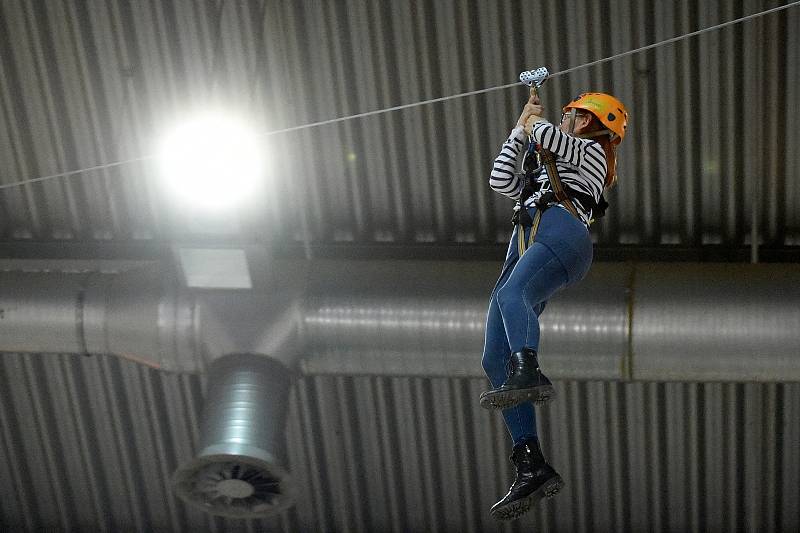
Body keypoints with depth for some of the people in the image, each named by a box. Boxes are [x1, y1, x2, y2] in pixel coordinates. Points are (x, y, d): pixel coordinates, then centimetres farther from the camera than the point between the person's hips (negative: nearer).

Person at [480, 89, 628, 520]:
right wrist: (519, 128, 42)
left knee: (512, 295, -41)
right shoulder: (551, 173, 44)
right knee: (494, 360, -9)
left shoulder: (589, 150, 20)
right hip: (525, 245, 8)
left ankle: (527, 372, -71)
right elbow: (500, 180, 41)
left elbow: (546, 134, 3)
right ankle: (531, 468, -19)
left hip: (559, 233, -8)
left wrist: (534, 121, 25)